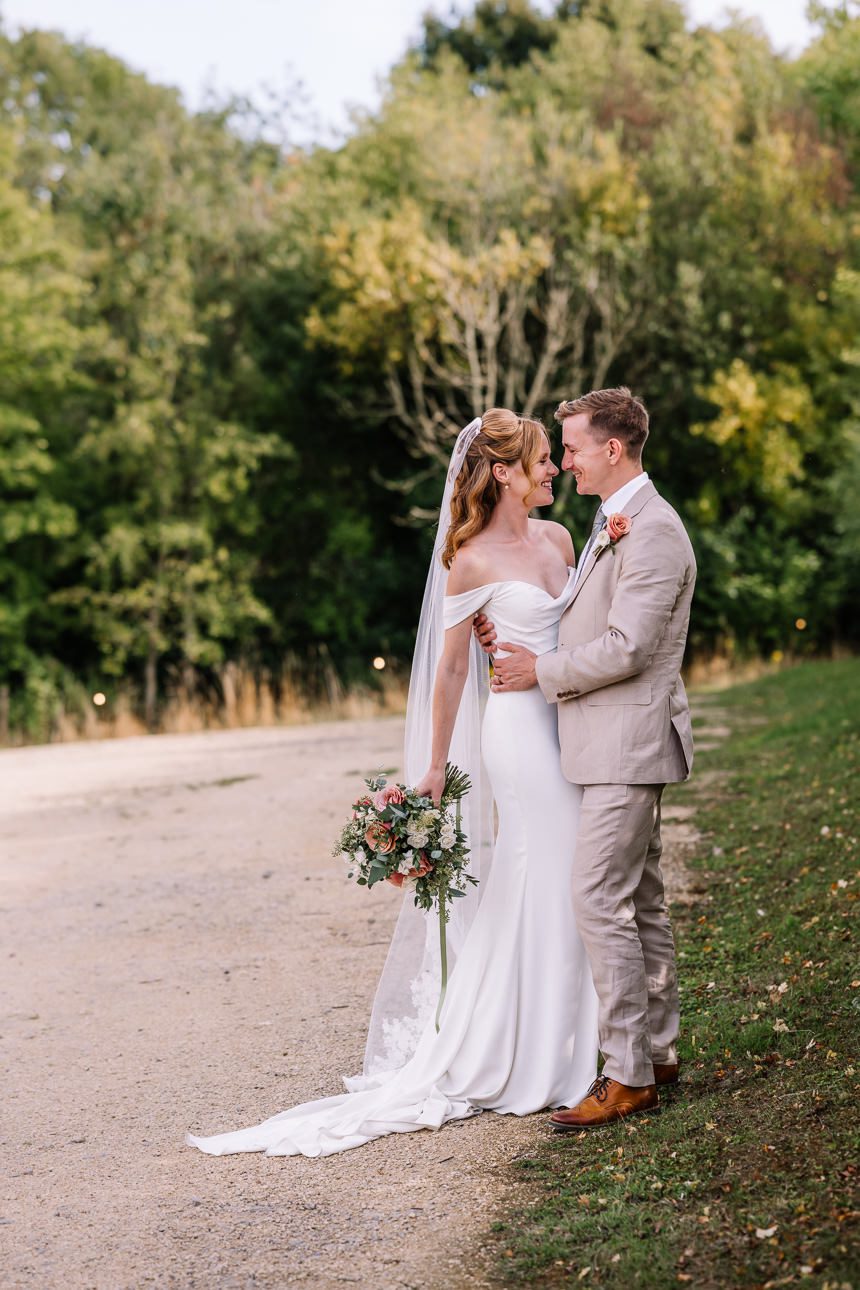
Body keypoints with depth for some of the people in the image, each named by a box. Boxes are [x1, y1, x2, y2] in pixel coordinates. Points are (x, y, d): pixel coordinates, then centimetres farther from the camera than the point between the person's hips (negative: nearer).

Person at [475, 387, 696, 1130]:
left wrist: (542, 671, -11)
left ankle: (629, 1077, -6)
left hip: (628, 744, -10)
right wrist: (516, 640, 3)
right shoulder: (613, 524, 17)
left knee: (601, 902, -11)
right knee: (641, 902, 14)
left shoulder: (652, 531, -16)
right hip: (612, 746, 10)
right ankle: (658, 1053, 23)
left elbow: (626, 648, -23)